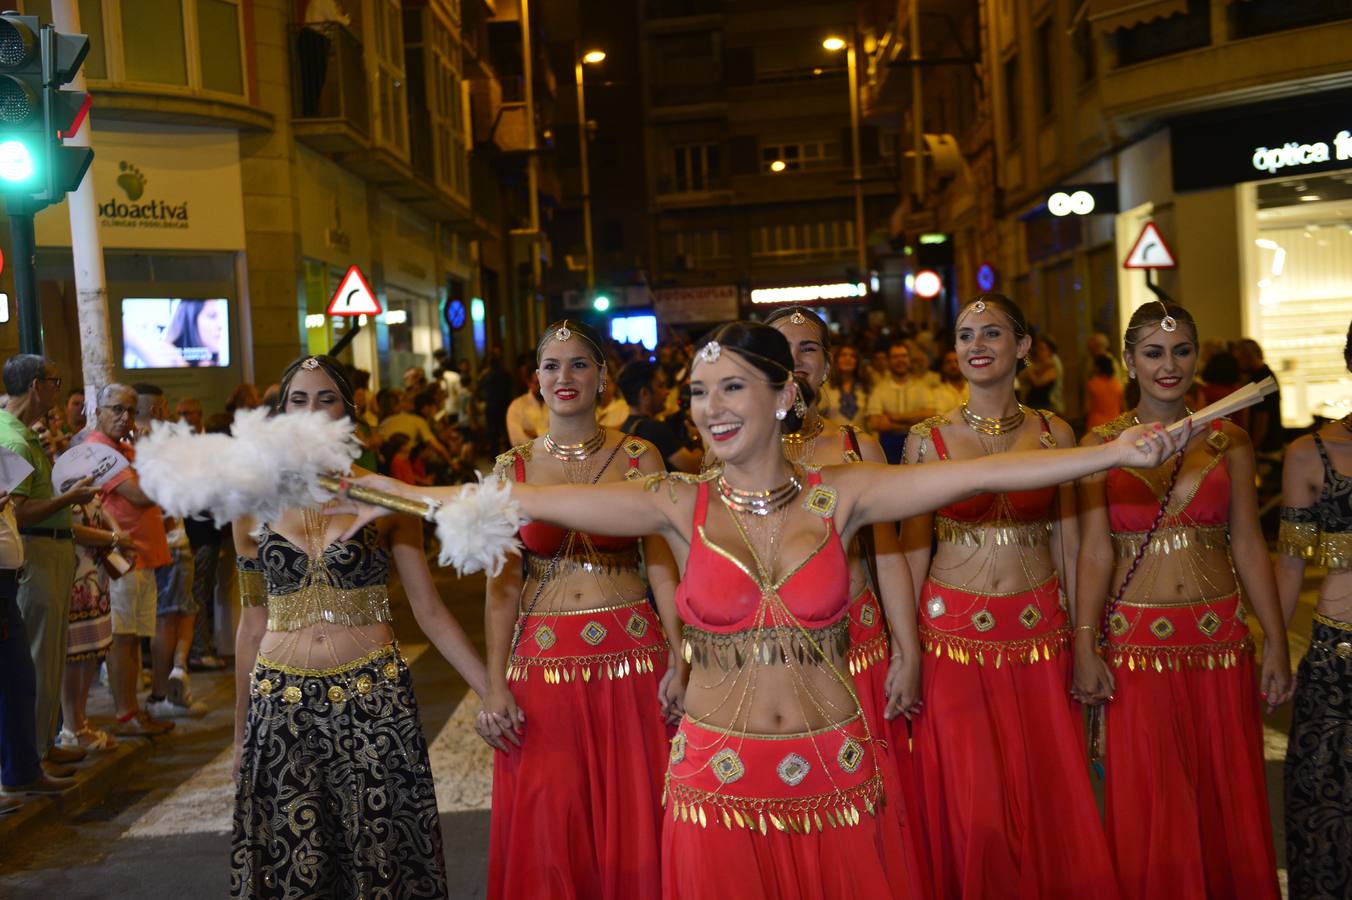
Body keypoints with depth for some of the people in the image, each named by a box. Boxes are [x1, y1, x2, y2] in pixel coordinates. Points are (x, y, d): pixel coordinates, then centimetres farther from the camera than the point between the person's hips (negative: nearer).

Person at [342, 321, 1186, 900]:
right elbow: (524, 500, -8)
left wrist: (1115, 453, -20)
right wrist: (393, 496, -11)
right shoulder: (680, 506, -4)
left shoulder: (839, 496, -4)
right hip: (718, 779, 0)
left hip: (834, 773, 1)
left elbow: (986, 473, -12)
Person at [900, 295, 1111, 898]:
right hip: (954, 632, -2)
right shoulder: (928, 439, -1)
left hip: (1039, 630, 2)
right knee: (972, 808, 0)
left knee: (1047, 798, 9)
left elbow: (1067, 543, 8)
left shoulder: (1054, 434, 4)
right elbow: (913, 549, 2)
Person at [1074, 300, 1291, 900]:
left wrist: (1275, 641, 1)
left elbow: (1249, 547, 5)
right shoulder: (1100, 443, -1)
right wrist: (1084, 645, -10)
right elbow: (1094, 551, -4)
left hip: (1220, 636, 2)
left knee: (1226, 795, 10)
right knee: (1148, 803, 5)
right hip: (1135, 640, -2)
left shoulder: (1228, 441, 4)